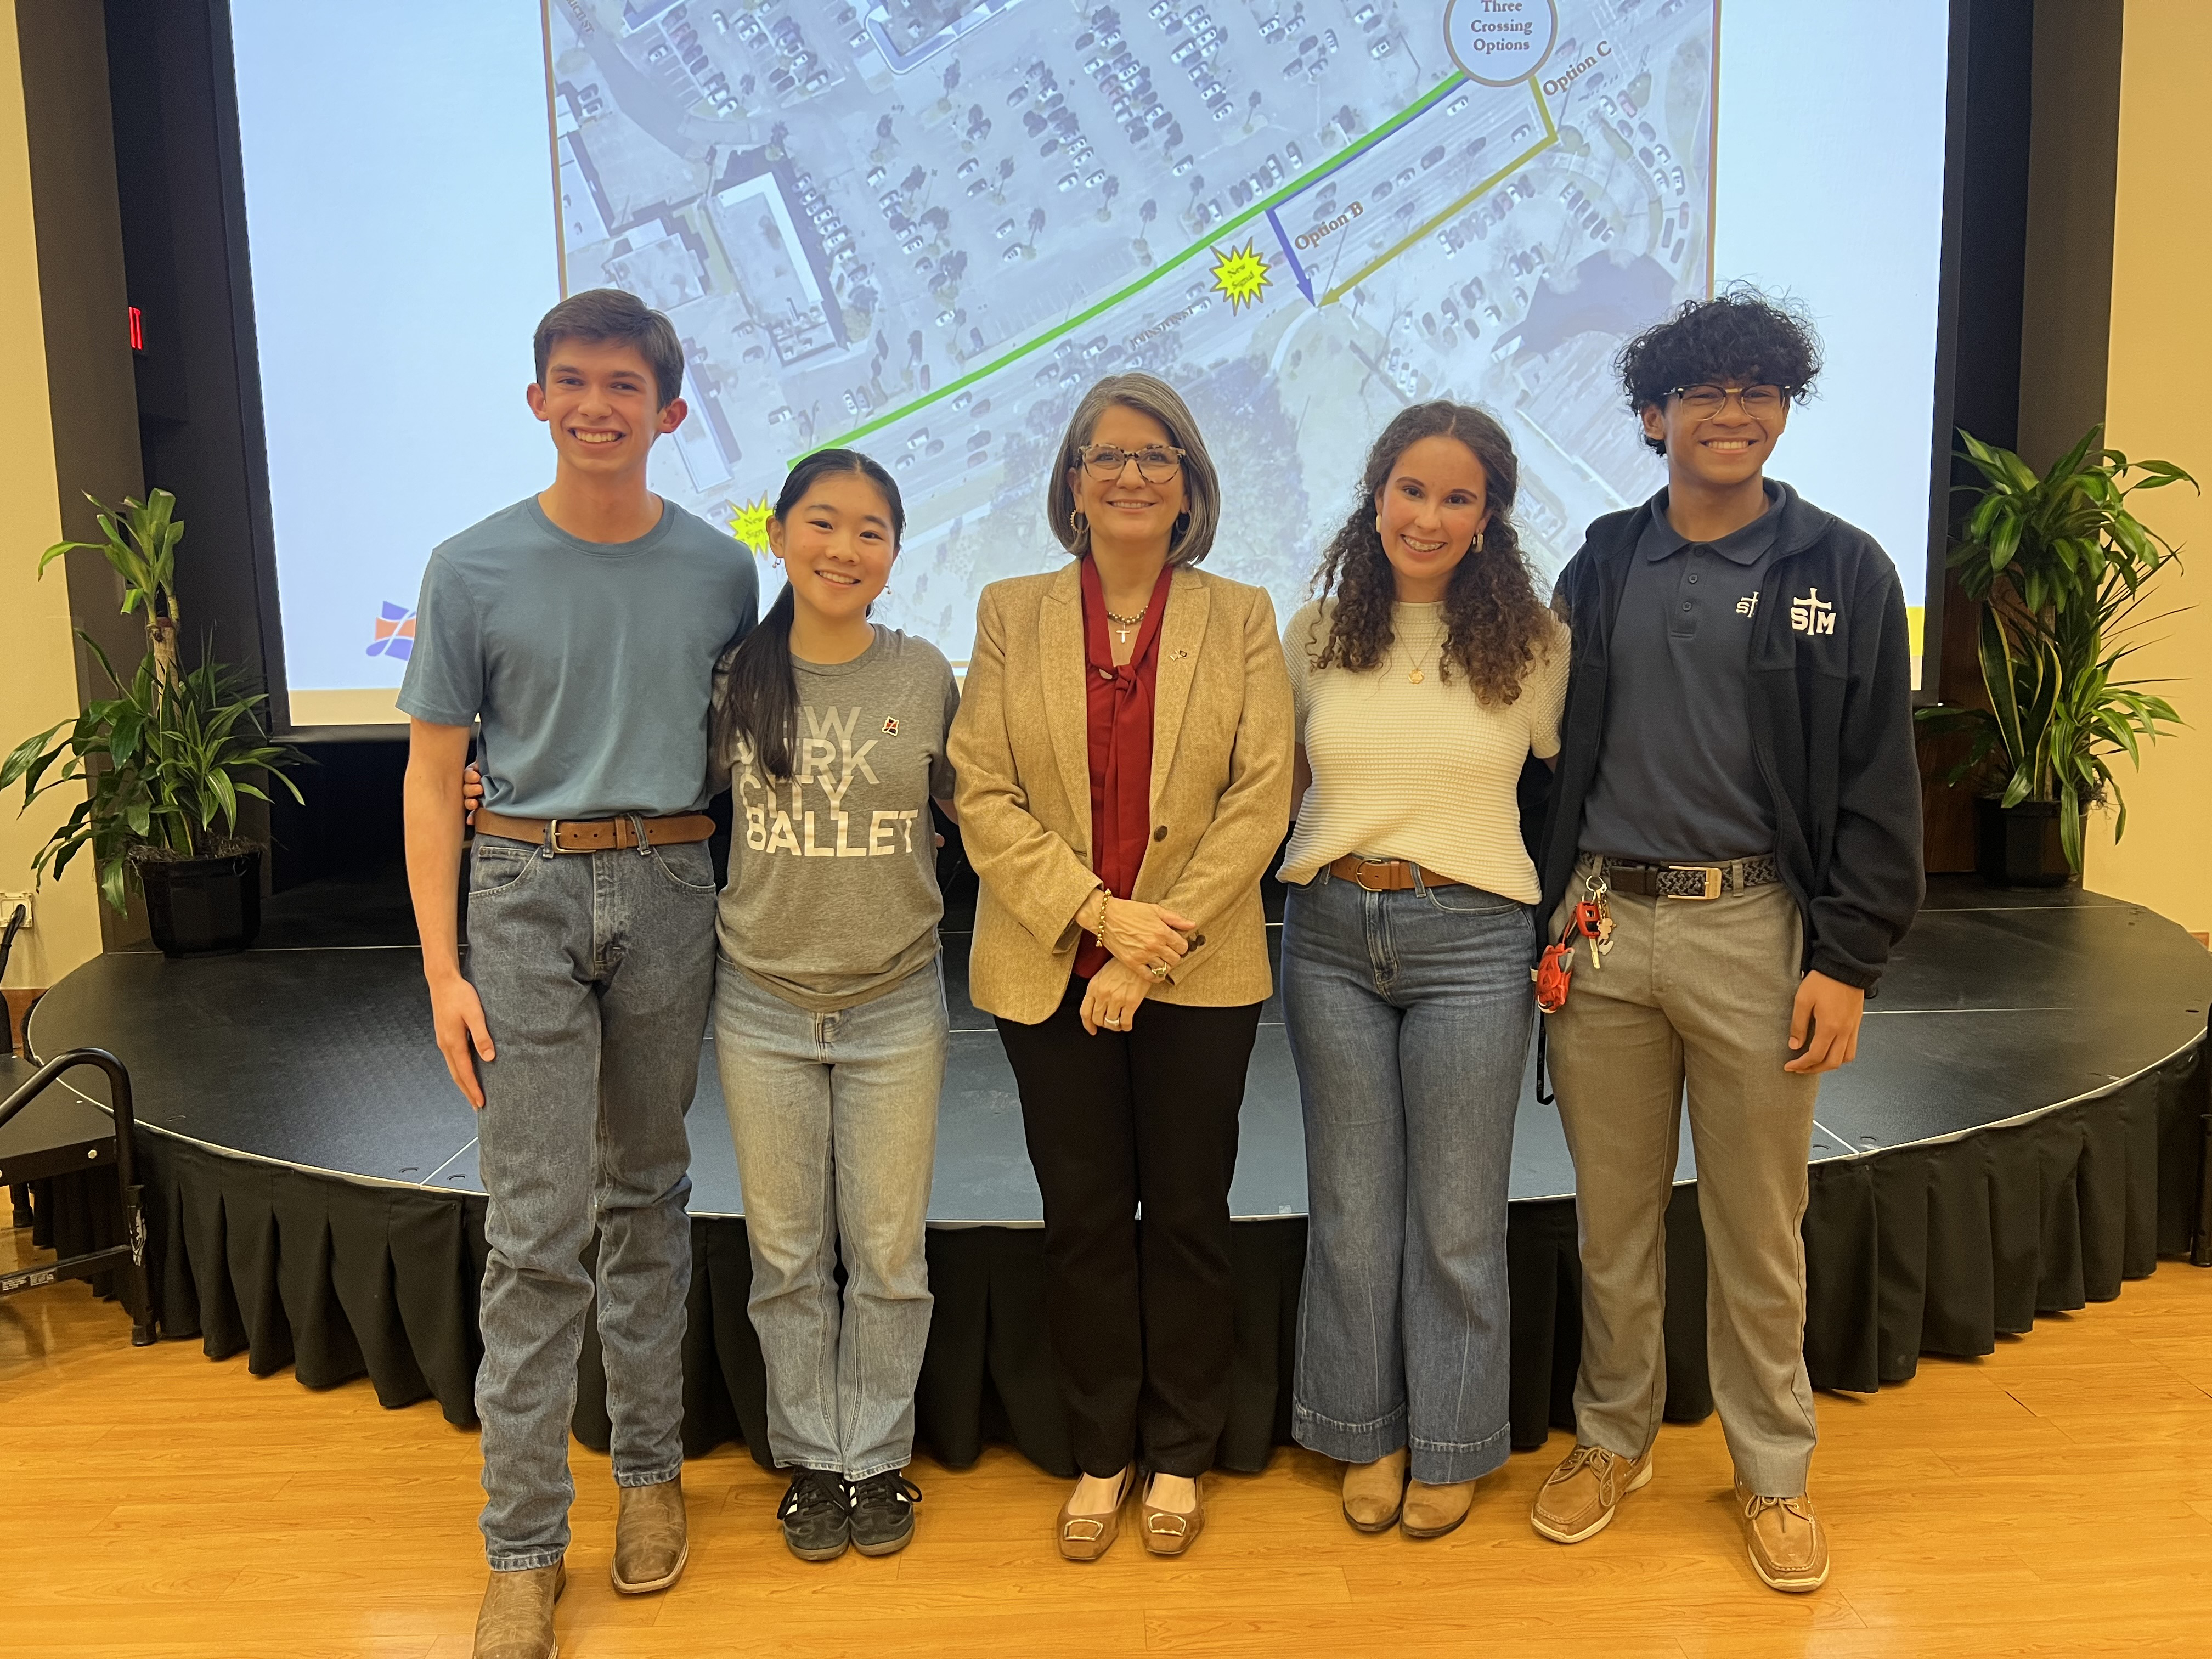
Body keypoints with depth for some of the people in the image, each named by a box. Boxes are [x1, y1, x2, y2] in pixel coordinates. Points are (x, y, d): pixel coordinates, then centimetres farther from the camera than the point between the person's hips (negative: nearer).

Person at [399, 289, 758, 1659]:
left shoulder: (719, 570, 5)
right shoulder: (477, 570, 0)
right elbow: (434, 774, 1)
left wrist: (746, 917, 4)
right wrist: (442, 967, -5)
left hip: (670, 890, 2)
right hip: (525, 889, -2)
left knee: (648, 1198, 13)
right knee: (535, 1226, -2)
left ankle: (651, 1469, 28)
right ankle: (525, 1547, 9)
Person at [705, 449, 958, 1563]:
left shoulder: (924, 676, -5)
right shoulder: (735, 678, -3)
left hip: (894, 1006, -1)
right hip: (763, 1007, 1)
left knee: (888, 1254, 10)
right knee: (786, 1254, 13)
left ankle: (877, 1458, 30)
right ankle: (811, 1459, 32)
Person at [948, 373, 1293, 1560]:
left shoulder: (1241, 618, 3)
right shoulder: (1011, 615, 4)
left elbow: (1262, 797, -5)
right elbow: (983, 796, -3)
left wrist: (1159, 941, -13)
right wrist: (1098, 911, -14)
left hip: (1202, 973, 0)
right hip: (1049, 969, 1)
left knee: (1187, 1215, 9)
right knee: (1083, 1219, 10)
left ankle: (1178, 1458, 27)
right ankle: (1101, 1456, 27)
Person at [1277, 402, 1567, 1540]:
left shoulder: (1531, 642, -1)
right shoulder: (1316, 635, 5)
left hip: (1470, 940, -2)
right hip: (1330, 934, 2)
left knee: (1457, 1217, 8)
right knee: (1350, 1205, 12)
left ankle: (1448, 1446, 29)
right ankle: (1368, 1434, 31)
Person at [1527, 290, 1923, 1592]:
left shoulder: (1842, 571, 0)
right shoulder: (1604, 566, 8)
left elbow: (1879, 788, -2)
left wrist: (1848, 961, -7)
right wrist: (1551, 917, 5)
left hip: (1755, 930, -2)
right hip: (1601, 925, 3)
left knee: (1758, 1226, 9)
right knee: (1614, 1213, 13)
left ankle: (1775, 1472, 29)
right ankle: (1615, 1438, 32)